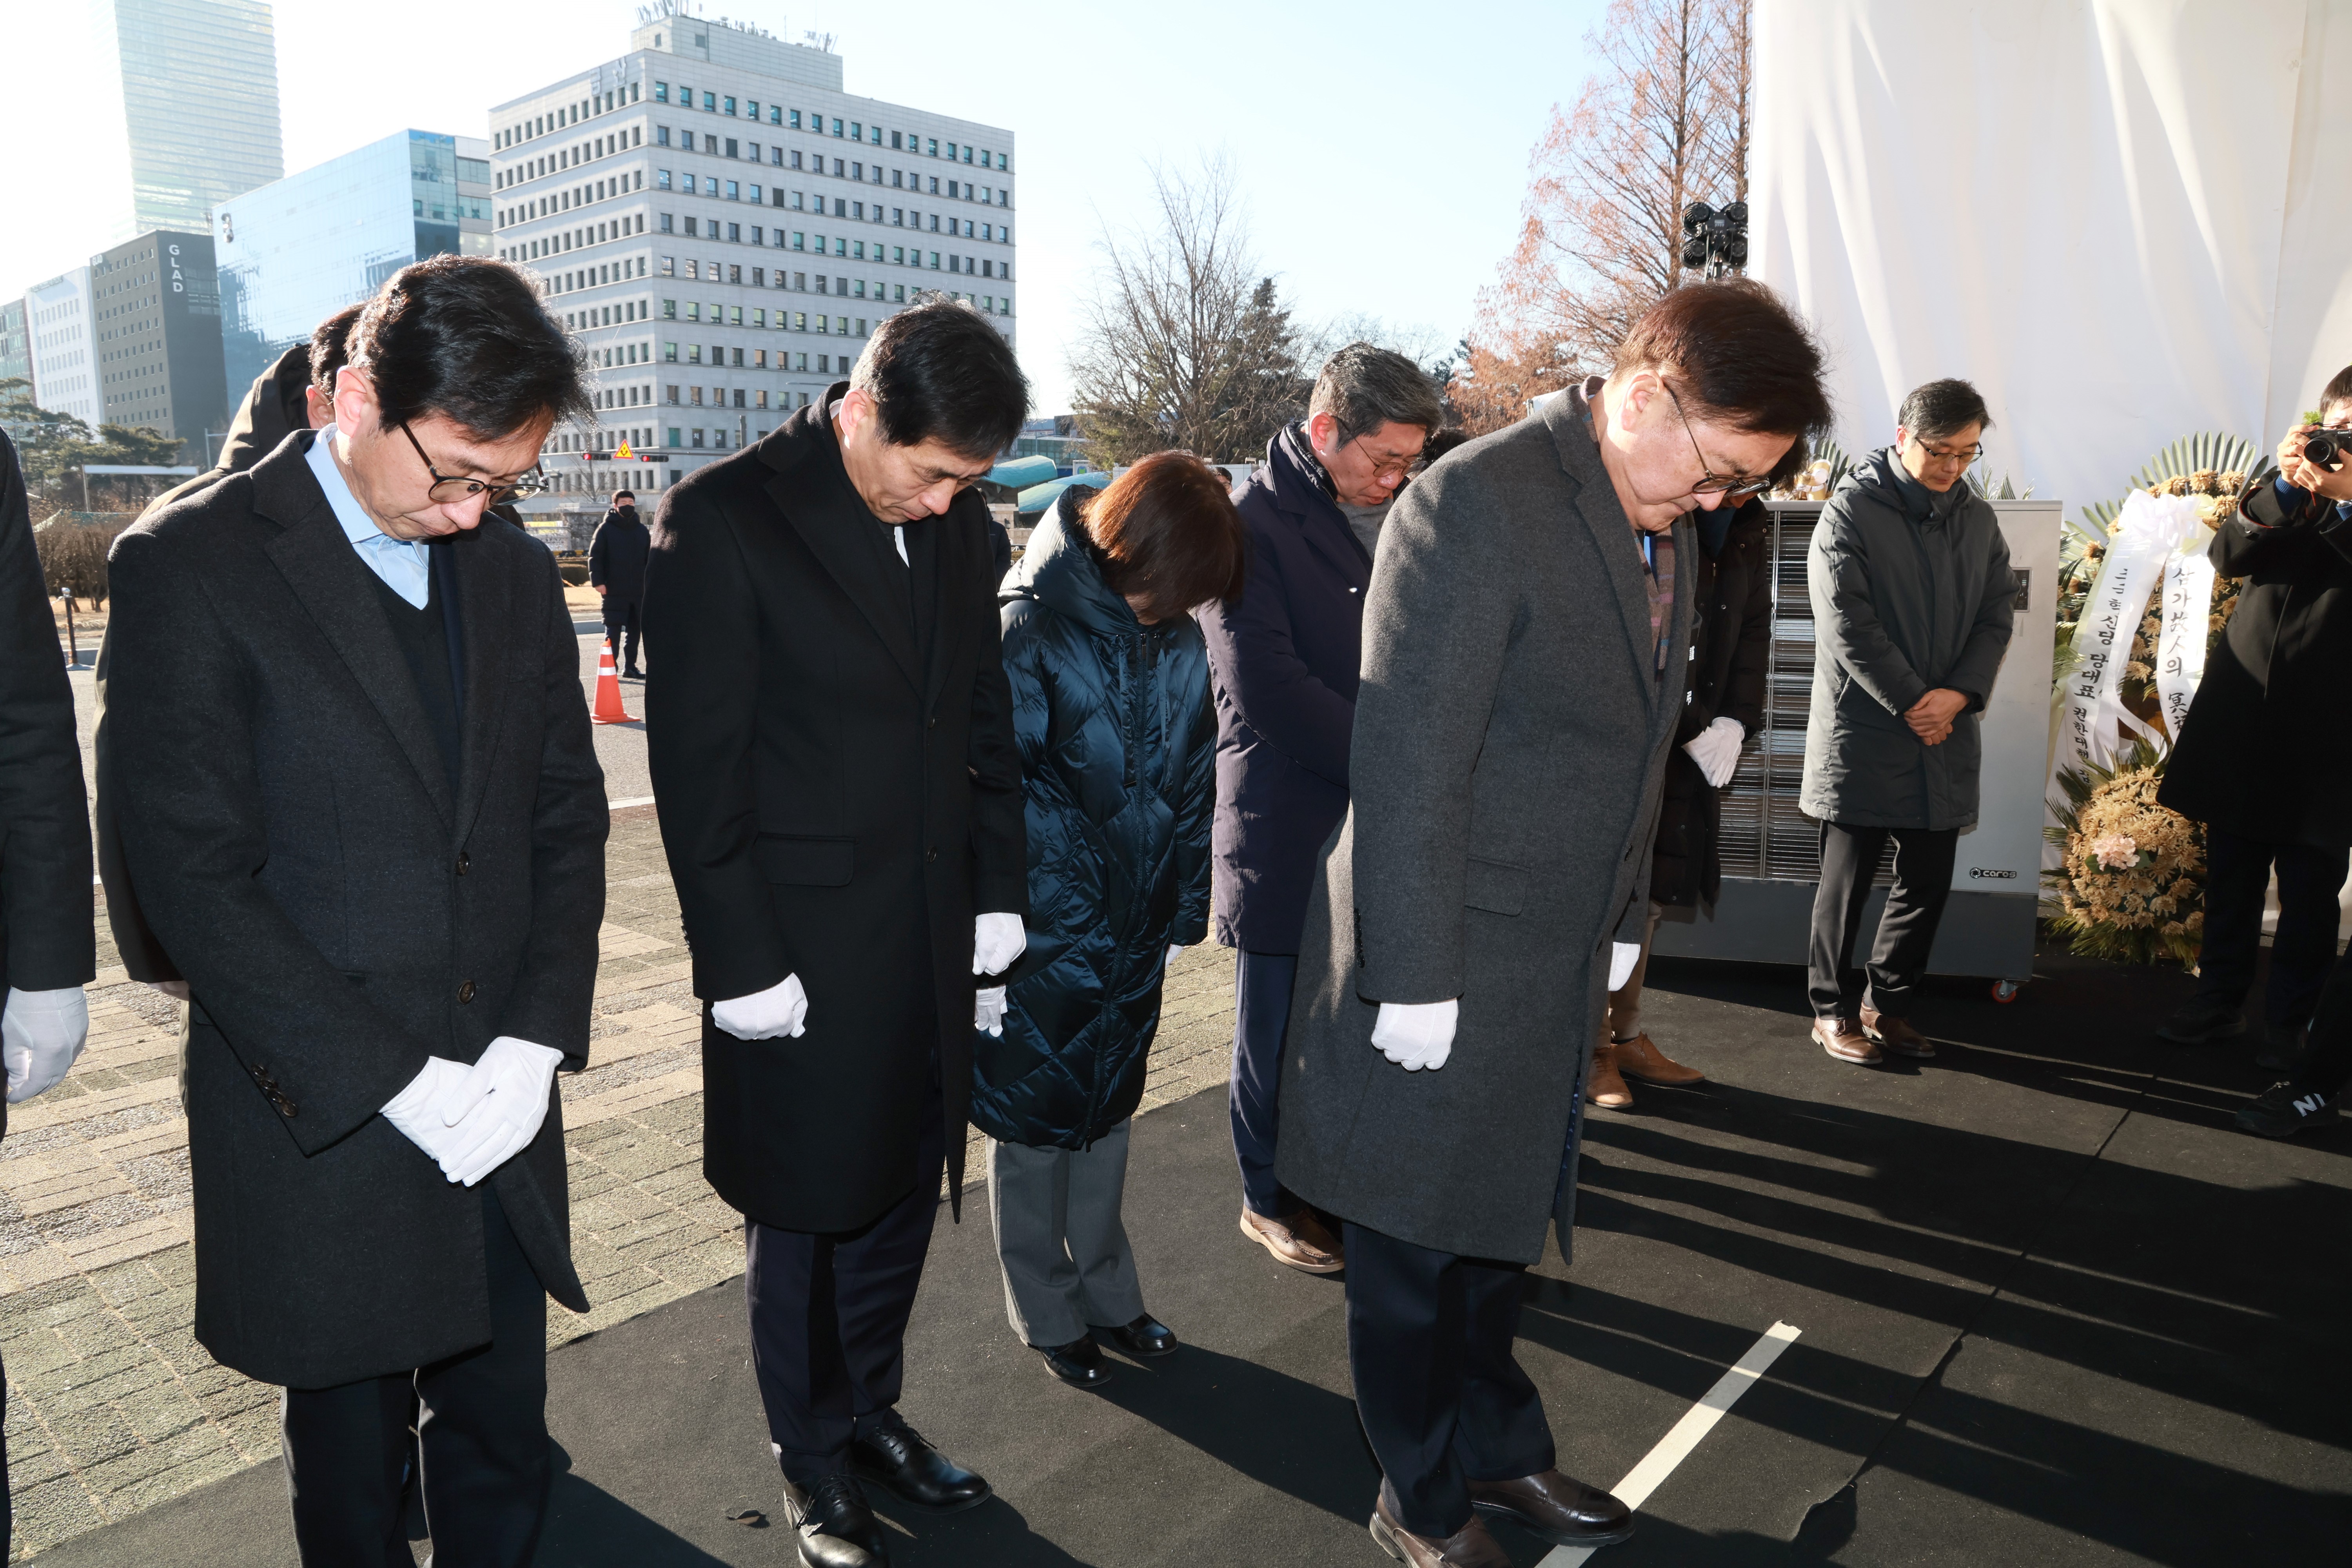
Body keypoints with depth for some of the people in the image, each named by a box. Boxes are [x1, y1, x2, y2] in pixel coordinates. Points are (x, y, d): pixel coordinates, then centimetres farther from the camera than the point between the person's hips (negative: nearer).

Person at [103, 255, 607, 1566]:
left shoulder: (517, 573, 6)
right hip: (319, 1121, -4)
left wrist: (536, 1037, -5)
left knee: (505, 1446, 17)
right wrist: (396, 1082, -16)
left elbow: (569, 813, 7)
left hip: (501, 1111, 4)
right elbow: (194, 875, -14)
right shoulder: (191, 565, -10)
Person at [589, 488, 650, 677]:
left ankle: (630, 667, 19)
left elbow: (650, 558, 17)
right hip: (614, 591, -4)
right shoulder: (606, 528, -2)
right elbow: (594, 556, -5)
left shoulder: (642, 530, 12)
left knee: (635, 631, 9)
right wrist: (598, 582, -14)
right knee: (613, 631, -3)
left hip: (639, 591, 5)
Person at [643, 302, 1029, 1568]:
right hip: (799, 951, -5)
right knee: (801, 1217, 12)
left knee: (899, 1191, 19)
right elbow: (695, 764, -13)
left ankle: (871, 1410, 41)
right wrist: (739, 961, -14)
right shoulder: (722, 518, -13)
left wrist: (997, 888, 8)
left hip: (934, 938, 6)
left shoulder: (958, 523, 5)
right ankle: (812, 1464, 33)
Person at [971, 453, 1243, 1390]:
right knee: (1033, 1123, 11)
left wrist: (1181, 917, 9)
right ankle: (1048, 1314, 30)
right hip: (1041, 937, -5)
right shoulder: (1031, 630, -17)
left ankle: (1105, 1290, 37)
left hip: (1134, 938, 5)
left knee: (1107, 1115, 19)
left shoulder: (1180, 645, 0)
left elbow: (1193, 786, 9)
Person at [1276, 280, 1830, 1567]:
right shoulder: (1476, 505, -20)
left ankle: (1498, 1454, 44)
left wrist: (1621, 924, 14)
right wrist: (1416, 981, -19)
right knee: (1414, 1251, 12)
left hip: (1563, 966, 8)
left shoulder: (1663, 530, 8)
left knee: (1502, 1225, 23)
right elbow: (1409, 764, -22)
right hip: (1441, 973, -8)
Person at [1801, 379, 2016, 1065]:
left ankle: (1889, 1005, 25)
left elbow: (1996, 615, 9)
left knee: (1929, 881, 10)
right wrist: (1911, 701, -13)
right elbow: (1847, 623, -12)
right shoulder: (1852, 511, -6)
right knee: (1848, 880, 2)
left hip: (1944, 732, 6)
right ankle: (1831, 1008, 16)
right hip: (1861, 731, -5)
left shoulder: (1979, 519, 12)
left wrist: (1959, 694, -9)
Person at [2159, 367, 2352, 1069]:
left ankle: (2291, 1023, 15)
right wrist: (2287, 484, -16)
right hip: (2242, 714, 3)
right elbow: (2226, 553, -5)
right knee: (2231, 873, 11)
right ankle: (2219, 1000, 23)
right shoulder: (2285, 496, 11)